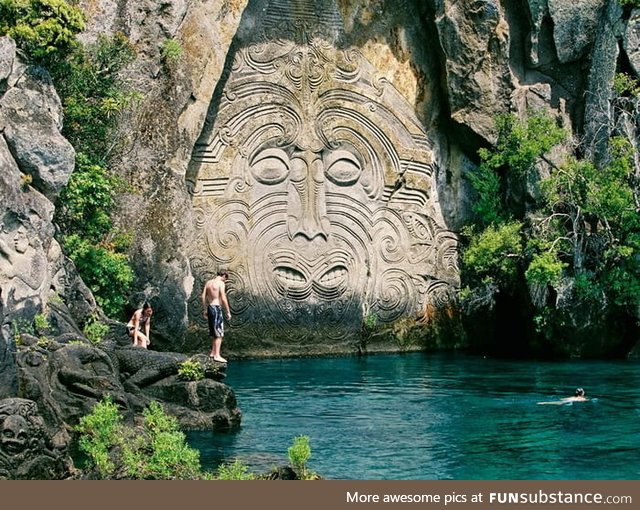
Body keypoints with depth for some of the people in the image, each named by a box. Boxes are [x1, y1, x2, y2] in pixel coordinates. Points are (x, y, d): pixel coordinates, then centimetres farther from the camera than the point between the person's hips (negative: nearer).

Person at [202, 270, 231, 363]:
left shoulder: (208, 282, 12)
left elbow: (203, 297, 12)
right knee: (219, 333, -6)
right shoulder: (220, 283, -9)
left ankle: (213, 352, 24)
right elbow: (223, 298, -15)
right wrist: (228, 312, -10)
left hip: (210, 307, 8)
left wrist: (205, 310, 18)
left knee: (214, 332, 18)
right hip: (217, 308, -8)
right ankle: (217, 355, -11)